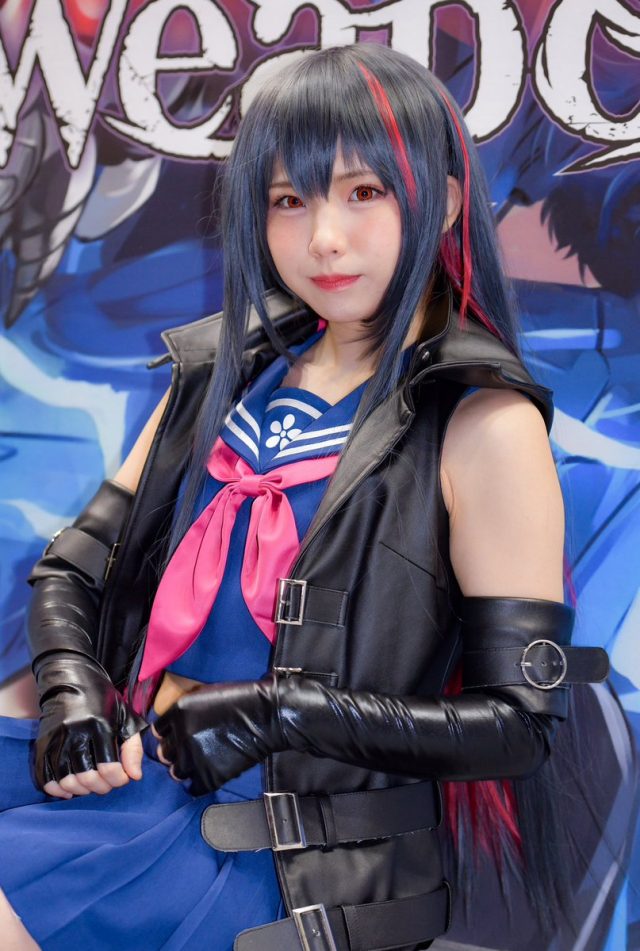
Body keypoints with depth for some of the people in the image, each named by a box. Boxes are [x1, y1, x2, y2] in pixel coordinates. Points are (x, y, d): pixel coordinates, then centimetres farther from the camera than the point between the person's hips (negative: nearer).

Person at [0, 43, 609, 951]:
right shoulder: (226, 371, 11)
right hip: (133, 767, 6)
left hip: (290, 851, -6)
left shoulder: (485, 426, -7)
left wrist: (279, 710, -14)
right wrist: (73, 692, -7)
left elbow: (521, 720, -8)